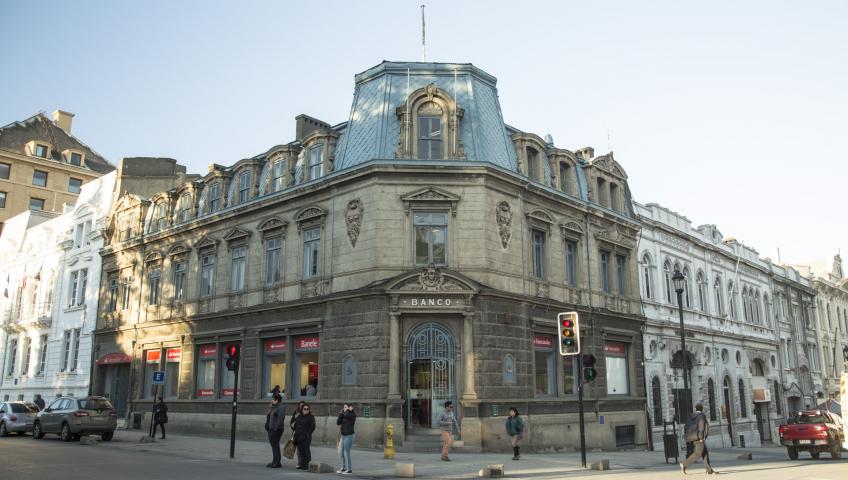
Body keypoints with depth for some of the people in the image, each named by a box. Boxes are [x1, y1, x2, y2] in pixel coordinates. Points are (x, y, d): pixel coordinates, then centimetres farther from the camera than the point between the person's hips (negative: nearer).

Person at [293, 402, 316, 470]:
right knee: (300, 451, 8)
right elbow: (295, 425, 23)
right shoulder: (299, 416, 16)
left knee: (306, 450, -8)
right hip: (299, 436, 6)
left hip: (306, 437, -6)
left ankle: (307, 465, -5)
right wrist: (295, 433, 13)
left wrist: (308, 434, -16)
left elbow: (312, 427, -8)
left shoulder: (310, 417, -2)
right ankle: (301, 464, 15)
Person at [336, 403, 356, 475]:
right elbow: (338, 423, 3)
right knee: (340, 453, 11)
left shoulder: (353, 415, -9)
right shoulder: (344, 416, 13)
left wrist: (349, 410, -9)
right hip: (343, 436, 8)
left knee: (346, 453, -6)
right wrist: (340, 413, -4)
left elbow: (346, 415, -29)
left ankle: (349, 470, 3)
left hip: (349, 436, -8)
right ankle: (343, 468, 25)